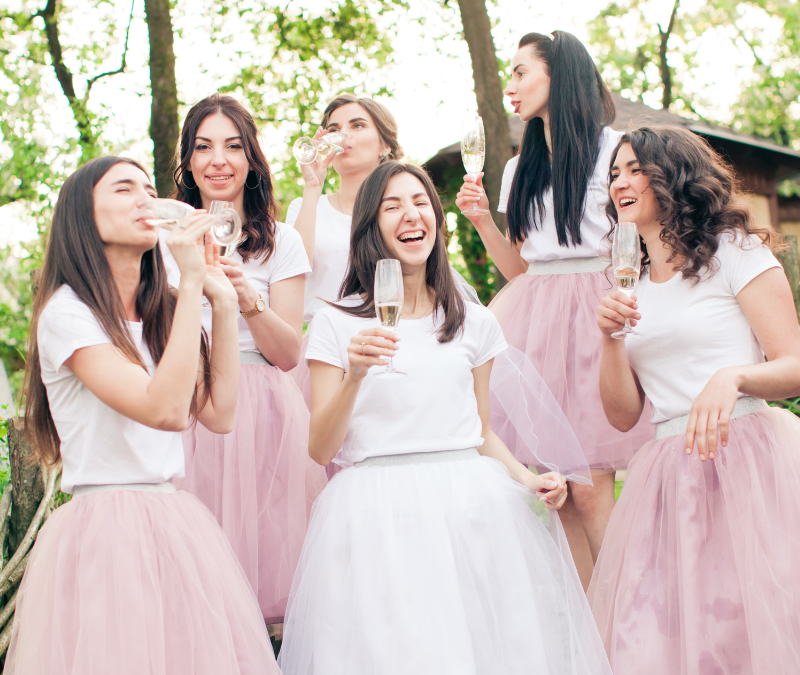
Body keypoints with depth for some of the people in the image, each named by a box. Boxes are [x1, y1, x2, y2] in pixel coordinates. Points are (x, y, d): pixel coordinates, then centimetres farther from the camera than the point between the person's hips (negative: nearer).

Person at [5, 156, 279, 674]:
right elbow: (166, 409, -22)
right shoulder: (67, 311, -11)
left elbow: (218, 413, 5)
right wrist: (191, 285, -20)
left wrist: (224, 305, 3)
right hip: (104, 529, -7)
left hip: (177, 523, 7)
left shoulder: (162, 312, 14)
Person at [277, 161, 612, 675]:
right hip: (379, 511, -3)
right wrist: (355, 376, -16)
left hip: (472, 499, 3)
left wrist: (526, 479, -1)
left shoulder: (474, 323, 12)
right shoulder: (337, 323, 3)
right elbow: (320, 449, -1)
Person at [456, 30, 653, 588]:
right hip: (536, 315, 5)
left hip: (595, 309, -5)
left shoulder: (613, 149, 0)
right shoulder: (521, 169, 19)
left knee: (589, 486, -12)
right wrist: (483, 221, 5)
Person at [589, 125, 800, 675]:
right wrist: (611, 337, -2)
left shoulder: (734, 252, 3)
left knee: (749, 628, -10)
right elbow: (624, 414, 13)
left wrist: (733, 377, -24)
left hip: (745, 459, -5)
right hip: (669, 478, 5)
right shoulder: (632, 287, 19)